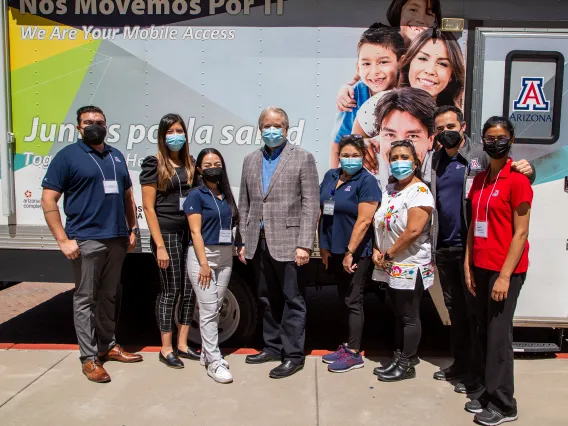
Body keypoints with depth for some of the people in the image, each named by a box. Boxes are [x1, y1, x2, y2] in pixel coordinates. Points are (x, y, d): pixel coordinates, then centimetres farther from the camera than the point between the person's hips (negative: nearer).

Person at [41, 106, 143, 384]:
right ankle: (89, 358, 11)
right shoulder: (67, 156, -3)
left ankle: (108, 345, 29)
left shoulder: (116, 156, 15)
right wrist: (63, 240, -13)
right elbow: (48, 200, -7)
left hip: (117, 239, 6)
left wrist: (132, 229, 13)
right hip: (86, 240, -5)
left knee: (109, 297, 15)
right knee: (85, 299, 2)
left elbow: (127, 196, 20)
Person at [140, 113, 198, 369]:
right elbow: (148, 207, -9)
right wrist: (160, 245, -13)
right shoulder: (154, 164, -5)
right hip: (167, 233, -5)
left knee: (189, 289, 8)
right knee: (170, 290, 2)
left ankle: (182, 344, 23)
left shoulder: (190, 163, 10)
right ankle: (166, 349, 18)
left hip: (190, 232, 5)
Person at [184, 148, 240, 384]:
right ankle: (214, 362, -1)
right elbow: (195, 232, -11)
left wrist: (237, 249, 5)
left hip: (225, 256, 6)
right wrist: (204, 263, -17)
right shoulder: (196, 195, -5)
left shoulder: (226, 194, 12)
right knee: (208, 309, -5)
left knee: (216, 308, 11)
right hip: (203, 255, -6)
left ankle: (207, 352, 23)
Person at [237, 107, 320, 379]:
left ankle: (293, 355, 14)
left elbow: (310, 205, -8)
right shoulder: (251, 161, 14)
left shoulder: (303, 158, -2)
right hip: (258, 243, 5)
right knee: (267, 299, 15)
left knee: (292, 300, 2)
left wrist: (304, 244, -14)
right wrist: (243, 241, 10)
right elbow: (244, 204, 15)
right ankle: (272, 347, 29)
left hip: (288, 243, -5)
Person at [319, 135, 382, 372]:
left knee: (353, 302, 1)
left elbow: (364, 221, -19)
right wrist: (324, 246, 6)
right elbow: (322, 212, 9)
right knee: (344, 299, 16)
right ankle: (348, 346, 30)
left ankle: (354, 354, 12)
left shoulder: (367, 182, -12)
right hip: (334, 250, 7)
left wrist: (350, 252, -19)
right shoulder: (330, 176, 8)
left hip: (355, 252, -7)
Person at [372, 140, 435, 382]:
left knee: (409, 316, 4)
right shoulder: (389, 189, 11)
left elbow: (413, 230, -22)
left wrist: (388, 254, -16)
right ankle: (400, 356, 30)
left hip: (410, 266, -8)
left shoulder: (419, 191, -14)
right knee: (398, 314, 17)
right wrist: (377, 251, 1)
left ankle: (407, 363, 16)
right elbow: (379, 224, 14)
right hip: (391, 266, 8)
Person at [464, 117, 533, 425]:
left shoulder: (517, 179, -10)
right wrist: (468, 266, 7)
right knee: (484, 332, 11)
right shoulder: (479, 180, 12)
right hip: (481, 267, 7)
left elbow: (521, 233, -13)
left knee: (498, 335, 0)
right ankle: (489, 393, 25)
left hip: (505, 269, -7)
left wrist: (505, 275, -16)